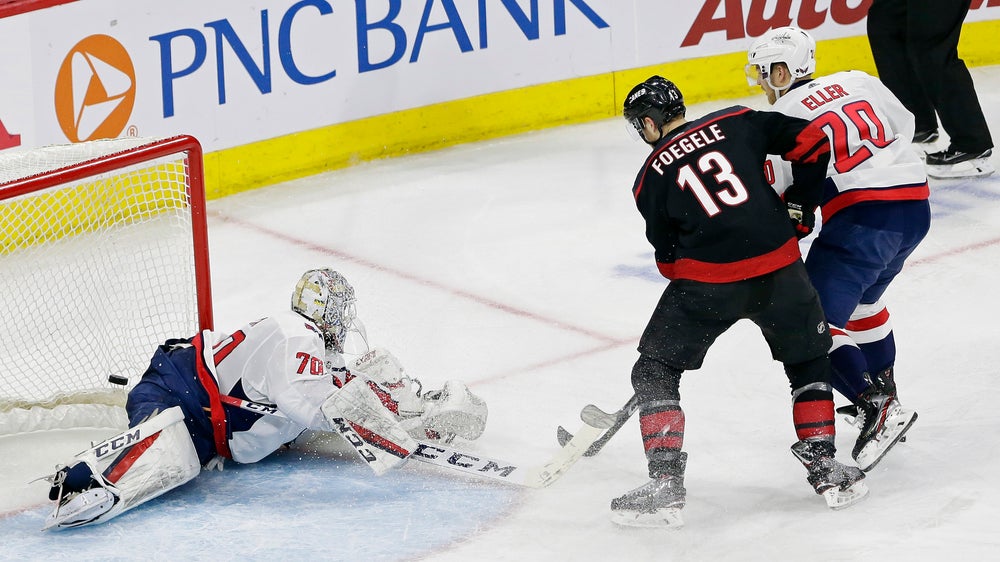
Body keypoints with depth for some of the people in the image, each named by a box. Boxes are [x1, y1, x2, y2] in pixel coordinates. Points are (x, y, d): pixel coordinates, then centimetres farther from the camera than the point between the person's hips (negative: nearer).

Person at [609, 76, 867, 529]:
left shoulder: (650, 177, 9)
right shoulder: (737, 123, 10)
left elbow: (668, 256, 13)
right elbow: (811, 142, 6)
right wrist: (799, 207, 17)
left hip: (706, 278, -2)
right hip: (778, 266, 2)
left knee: (655, 371, 14)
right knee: (809, 361, 25)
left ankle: (665, 483, 4)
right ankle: (823, 466, 23)